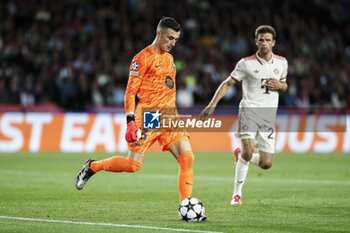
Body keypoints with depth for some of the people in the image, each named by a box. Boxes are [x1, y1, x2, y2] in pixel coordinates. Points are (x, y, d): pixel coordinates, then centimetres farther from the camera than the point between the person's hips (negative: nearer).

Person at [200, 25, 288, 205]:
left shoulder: (281, 62, 8)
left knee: (266, 164, -2)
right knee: (249, 151, -25)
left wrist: (279, 86, -2)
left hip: (269, 115, 4)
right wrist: (212, 105, -6)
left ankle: (240, 155, 31)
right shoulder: (246, 63, -4)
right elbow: (227, 83, 3)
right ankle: (237, 193, -9)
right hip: (249, 109, -4)